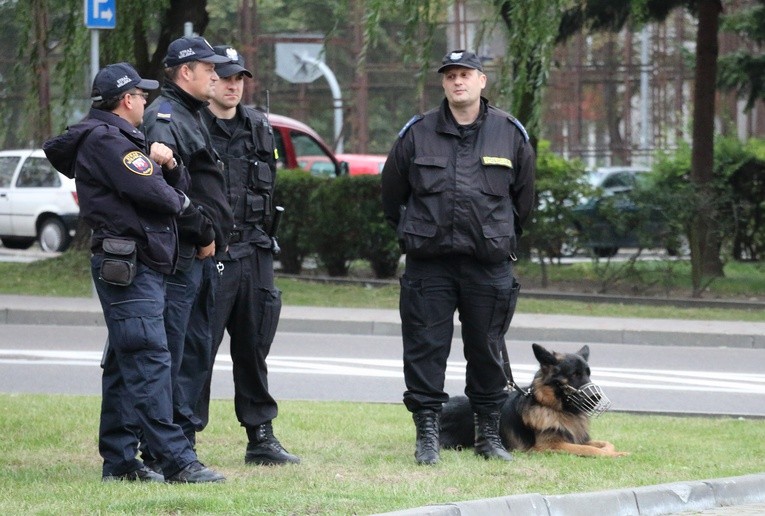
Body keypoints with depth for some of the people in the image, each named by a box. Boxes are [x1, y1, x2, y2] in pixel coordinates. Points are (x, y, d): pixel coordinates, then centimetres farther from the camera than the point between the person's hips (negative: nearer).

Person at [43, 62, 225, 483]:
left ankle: (119, 460, 14)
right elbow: (153, 194, -20)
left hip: (141, 267, 11)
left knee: (124, 364, 11)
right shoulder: (105, 140, -11)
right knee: (149, 360, -14)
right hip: (128, 266, -11)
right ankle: (175, 460, -19)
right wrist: (179, 201, 2)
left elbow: (177, 188, 19)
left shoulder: (121, 139, 22)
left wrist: (168, 165, -3)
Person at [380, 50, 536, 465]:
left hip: (489, 265, 1)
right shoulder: (417, 134, 2)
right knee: (425, 351, -2)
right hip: (428, 263, -1)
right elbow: (391, 194, 13)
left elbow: (524, 197, 18)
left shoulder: (510, 134, 5)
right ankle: (427, 434, 5)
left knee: (487, 352, 8)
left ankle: (488, 434, 19)